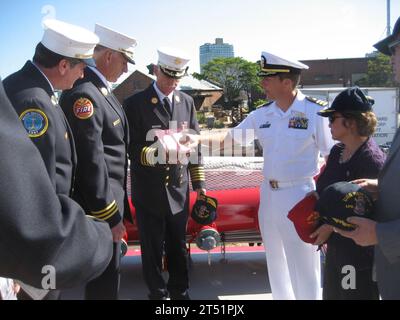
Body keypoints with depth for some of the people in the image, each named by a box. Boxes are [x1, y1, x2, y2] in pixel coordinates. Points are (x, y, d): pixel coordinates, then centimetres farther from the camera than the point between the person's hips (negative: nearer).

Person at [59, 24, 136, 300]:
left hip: (112, 194, 10)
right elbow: (91, 163, -24)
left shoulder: (102, 89, 10)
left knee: (108, 265, 23)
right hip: (100, 202, -10)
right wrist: (110, 217, -19)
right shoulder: (83, 94, -22)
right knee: (106, 271, 4)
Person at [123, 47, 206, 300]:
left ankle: (180, 293, 33)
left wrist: (199, 182, 8)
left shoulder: (187, 102, 8)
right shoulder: (135, 104, -6)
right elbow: (131, 149, -8)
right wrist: (153, 155, -27)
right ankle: (158, 294, 28)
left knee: (178, 247, 15)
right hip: (149, 192, -3)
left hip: (179, 190, 4)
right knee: (153, 249, 9)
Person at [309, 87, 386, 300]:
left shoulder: (372, 159, -20)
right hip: (336, 247, 9)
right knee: (331, 294, 21)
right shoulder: (337, 151, 6)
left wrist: (331, 226, -20)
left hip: (360, 253, -8)